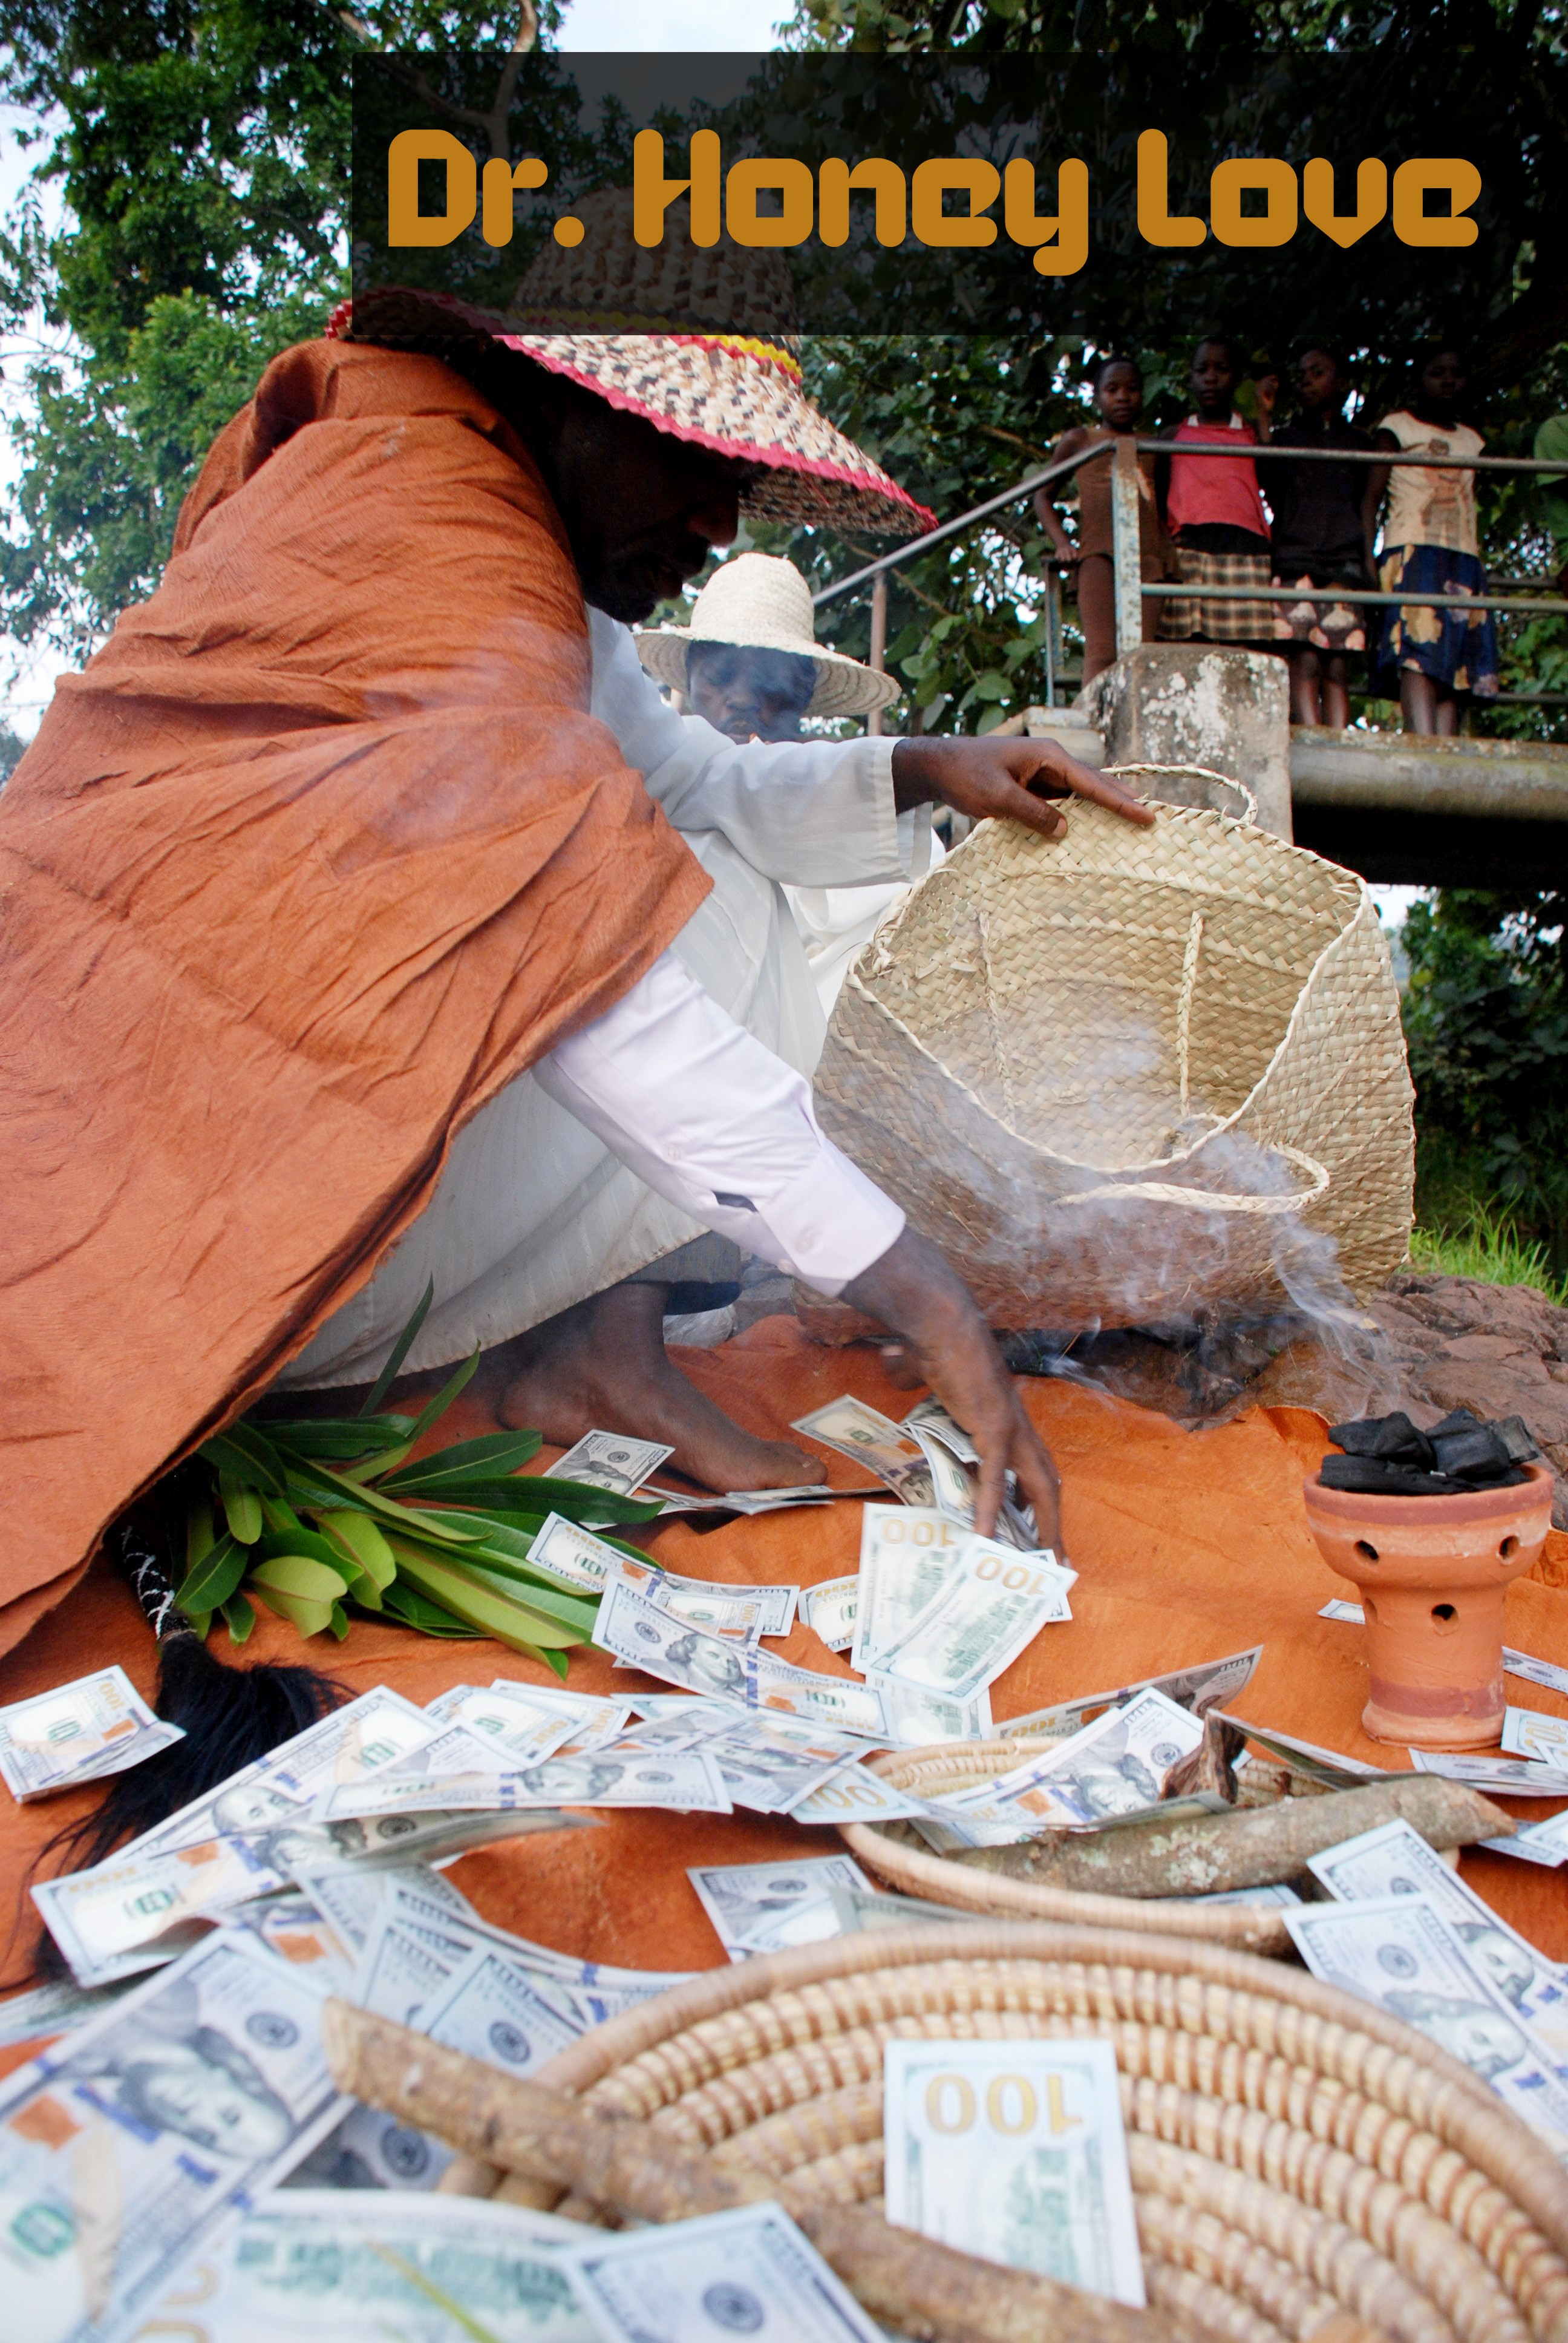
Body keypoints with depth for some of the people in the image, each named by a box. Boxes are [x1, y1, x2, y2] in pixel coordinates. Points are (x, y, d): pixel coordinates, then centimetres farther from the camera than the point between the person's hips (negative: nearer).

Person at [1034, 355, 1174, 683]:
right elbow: (1043, 496, 18)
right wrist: (1062, 543, 2)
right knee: (1102, 650, -18)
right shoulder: (1079, 440, 17)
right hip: (1099, 550, -3)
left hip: (1147, 556, 3)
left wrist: (1167, 551, 9)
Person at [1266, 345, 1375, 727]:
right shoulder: (1284, 438, 19)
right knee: (1304, 660, -17)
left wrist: (1368, 563, 10)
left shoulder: (1359, 441, 21)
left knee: (1338, 666, -8)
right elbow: (1273, 500, 7)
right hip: (1295, 559, -2)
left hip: (1344, 562, 2)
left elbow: (1367, 506, 19)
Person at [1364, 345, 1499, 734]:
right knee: (1419, 656, -23)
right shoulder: (1398, 427, 12)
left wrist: (1478, 561, 12)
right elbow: (1371, 497, 3)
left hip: (1464, 560, 5)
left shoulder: (1471, 439, 26)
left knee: (1454, 665, -9)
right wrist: (1367, 558, -9)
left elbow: (1472, 509, 25)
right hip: (1413, 552, -5)